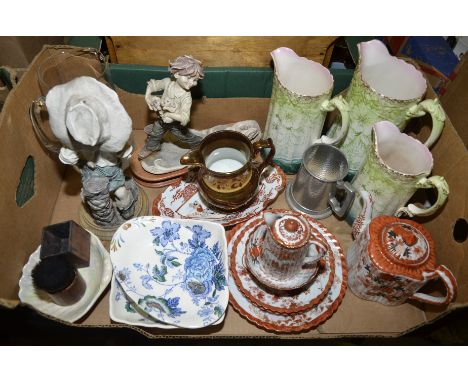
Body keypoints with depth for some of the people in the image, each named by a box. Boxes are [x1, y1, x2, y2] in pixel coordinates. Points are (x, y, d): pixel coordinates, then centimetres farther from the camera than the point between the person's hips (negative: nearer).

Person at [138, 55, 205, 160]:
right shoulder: (168, 82, -23)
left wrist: (169, 114, -36)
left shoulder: (186, 97, -35)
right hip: (162, 120, 4)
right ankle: (150, 147, 58)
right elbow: (152, 85, -5)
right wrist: (147, 97, -17)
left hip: (176, 124, -4)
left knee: (186, 137, 18)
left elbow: (184, 118, -42)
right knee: (154, 135, 28)